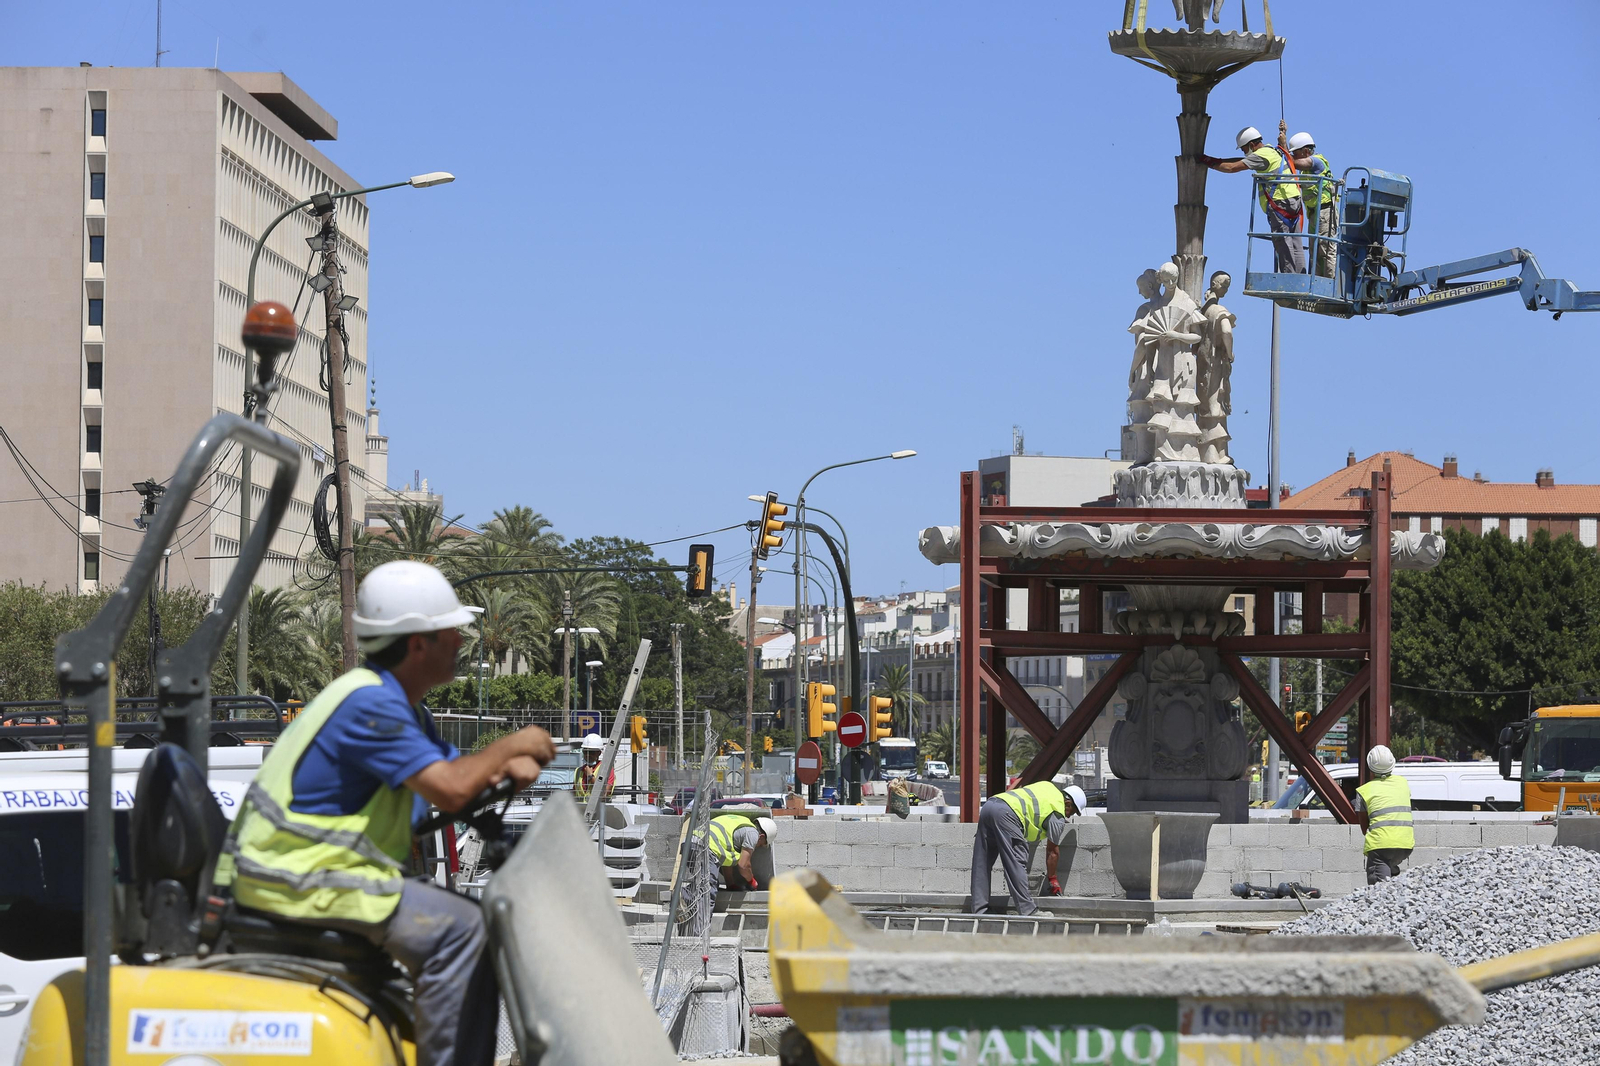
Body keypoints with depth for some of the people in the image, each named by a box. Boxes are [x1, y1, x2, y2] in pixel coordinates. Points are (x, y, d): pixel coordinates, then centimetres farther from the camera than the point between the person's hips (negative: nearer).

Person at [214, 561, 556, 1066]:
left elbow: (454, 775, 20)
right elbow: (449, 790, -26)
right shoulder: (368, 702, -19)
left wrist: (508, 768, -2)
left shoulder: (403, 706, 15)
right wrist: (512, 744, -10)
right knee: (459, 929, -20)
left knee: (472, 917, 15)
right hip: (298, 882, -11)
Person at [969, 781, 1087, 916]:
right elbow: (1052, 850, 12)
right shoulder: (1058, 814, 6)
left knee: (982, 865, 9)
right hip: (1005, 813, -9)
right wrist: (1052, 879, 23)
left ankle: (979, 909, 11)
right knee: (1016, 863, -7)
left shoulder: (1048, 786, 27)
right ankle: (1027, 911, -8)